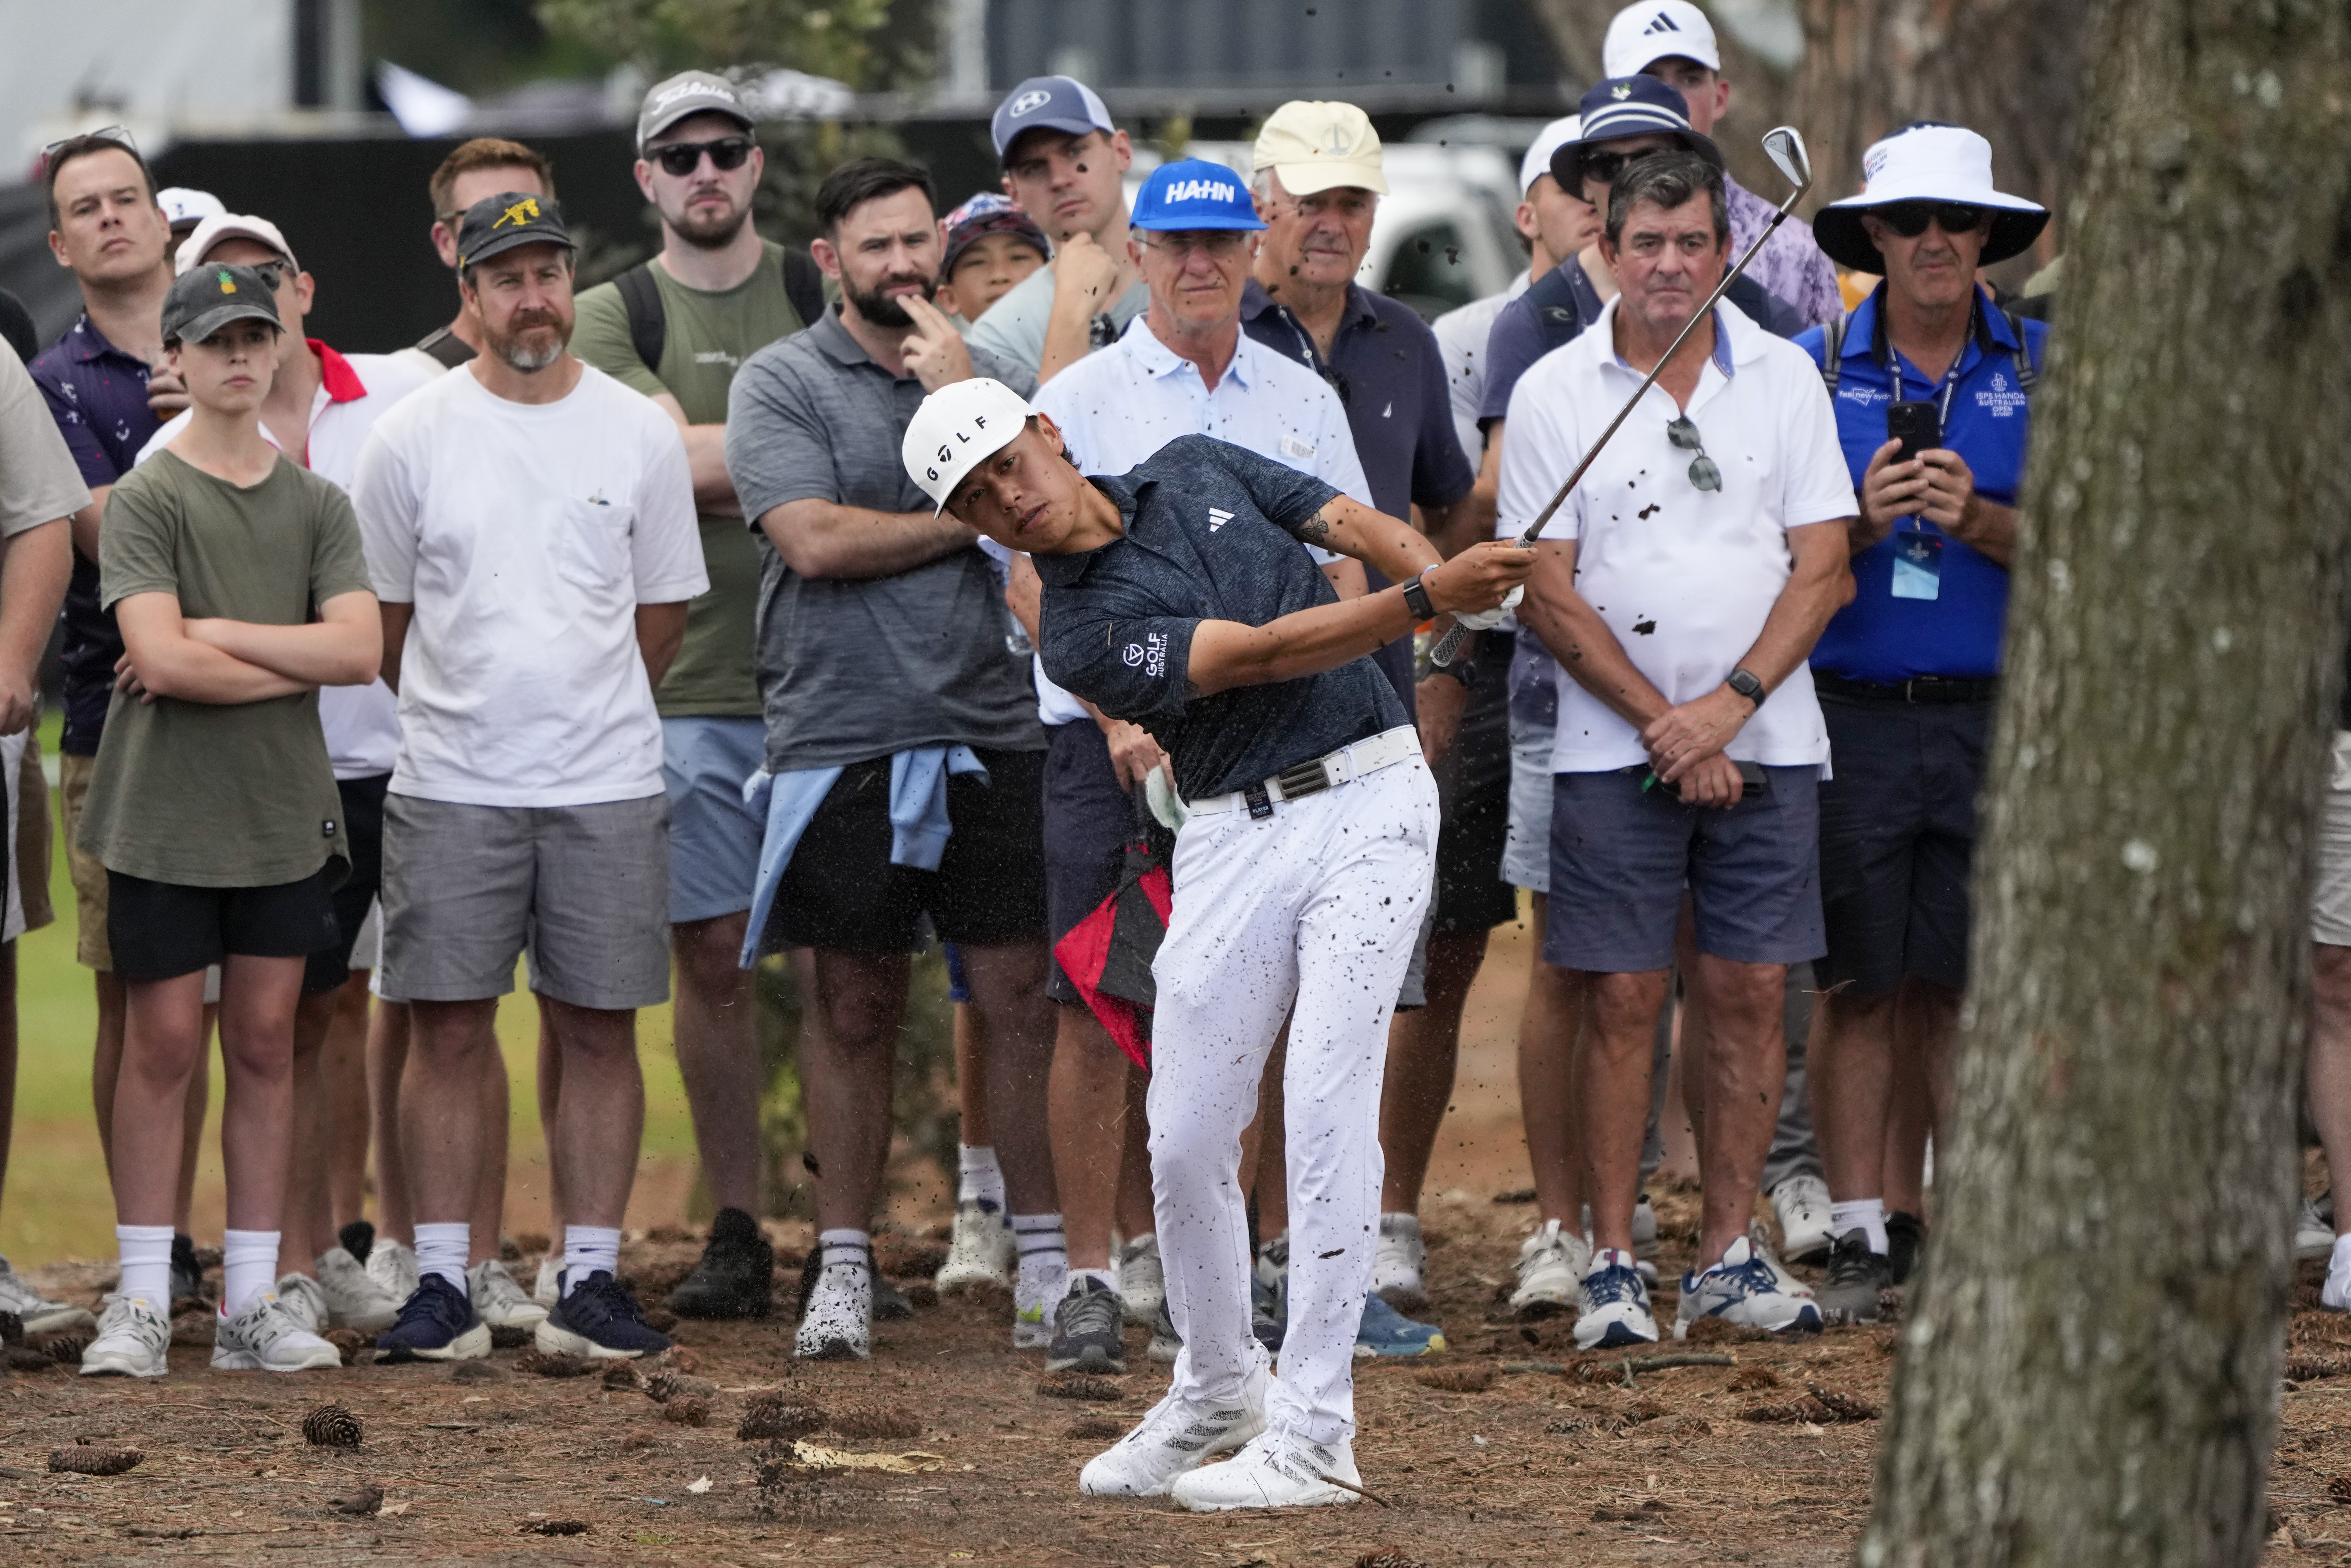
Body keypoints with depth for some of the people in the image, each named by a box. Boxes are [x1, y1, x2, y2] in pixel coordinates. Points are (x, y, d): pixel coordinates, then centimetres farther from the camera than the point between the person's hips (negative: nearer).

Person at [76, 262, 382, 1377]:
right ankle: (143, 1304, 3)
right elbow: (160, 660, -16)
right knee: (163, 1047, -1)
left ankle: (250, 1305, 9)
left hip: (284, 822, 4)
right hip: (165, 820, -4)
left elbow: (360, 650, -4)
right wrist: (298, 663, -8)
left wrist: (220, 635, -10)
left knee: (265, 1047, 5)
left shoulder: (317, 504, 9)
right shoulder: (147, 500, -3)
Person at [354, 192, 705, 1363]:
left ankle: (589, 1281, 6)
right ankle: (443, 1285, 3)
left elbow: (663, 612, 12)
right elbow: (384, 614, 10)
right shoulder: (412, 438, 1)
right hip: (449, 787, -1)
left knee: (600, 1032, 2)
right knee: (448, 1032, -1)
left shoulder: (640, 434, 4)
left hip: (608, 787, 1)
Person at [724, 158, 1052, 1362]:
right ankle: (844, 1266, 12)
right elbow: (815, 540, -11)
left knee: (1023, 998, 0)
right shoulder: (781, 384, 2)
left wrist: (959, 391, -8)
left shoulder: (988, 374, 12)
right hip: (843, 739, -2)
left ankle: (1044, 1260, 7)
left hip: (994, 733, 2)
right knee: (856, 1011, 4)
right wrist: (966, 524, -3)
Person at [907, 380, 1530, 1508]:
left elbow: (1357, 525, 4)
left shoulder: (1195, 471, 8)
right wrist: (1424, 602, -26)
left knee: (1325, 1099, -12)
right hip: (1237, 834, 0)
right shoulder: (1078, 632, -6)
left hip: (1371, 797, 0)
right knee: (1186, 1137, -1)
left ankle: (1312, 1436, -12)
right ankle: (1216, 1394, 25)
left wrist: (1442, 572, -18)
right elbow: (1260, 653, -16)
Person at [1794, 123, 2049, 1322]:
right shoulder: (1811, 369, 6)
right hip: (1850, 715, 0)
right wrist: (1860, 521, -13)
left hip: (1995, 716, 0)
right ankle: (1858, 1237, 5)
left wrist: (1981, 522, -14)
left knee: (1970, 986, 1)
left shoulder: (2044, 370, 7)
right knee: (1859, 985, 0)